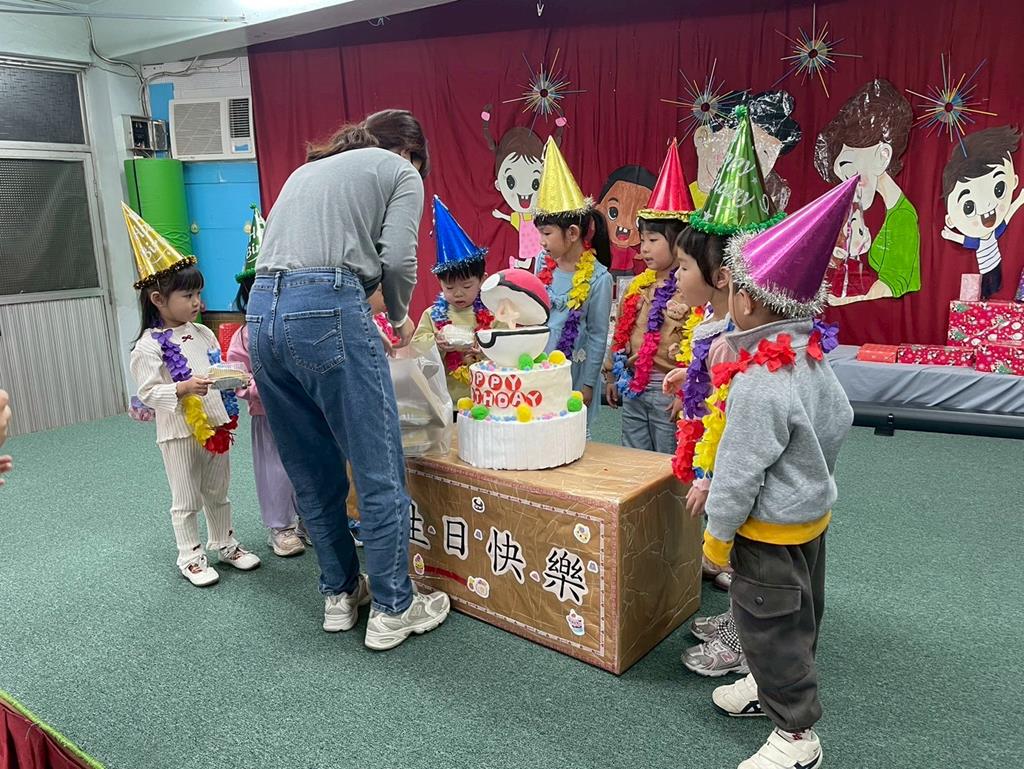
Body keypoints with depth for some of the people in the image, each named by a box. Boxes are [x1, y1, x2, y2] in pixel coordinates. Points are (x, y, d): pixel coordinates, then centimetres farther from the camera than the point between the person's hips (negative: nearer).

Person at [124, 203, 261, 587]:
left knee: (218, 493, 18)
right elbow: (148, 392, -15)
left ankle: (225, 544, 33)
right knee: (187, 500, 7)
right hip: (179, 431, -6)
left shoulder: (204, 334, 6)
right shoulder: (149, 345, -12)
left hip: (215, 423, 6)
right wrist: (184, 388, -28)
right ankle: (191, 557, 20)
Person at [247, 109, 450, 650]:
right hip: (328, 313, -7)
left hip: (262, 314, 8)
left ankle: (340, 594, 29)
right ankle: (392, 609, 14)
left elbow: (276, 247, 23)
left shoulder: (306, 169, 32)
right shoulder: (401, 172, 13)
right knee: (380, 472, 3)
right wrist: (400, 316, 15)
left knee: (312, 474, 16)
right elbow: (397, 257, -3)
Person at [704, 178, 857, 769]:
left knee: (768, 625, 7)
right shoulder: (811, 356, -4)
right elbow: (840, 422, 9)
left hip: (771, 530, -9)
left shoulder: (756, 383, -31)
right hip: (814, 512, 9)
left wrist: (717, 535, -13)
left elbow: (739, 471, -25)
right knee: (797, 615, 24)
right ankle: (775, 687, 46)